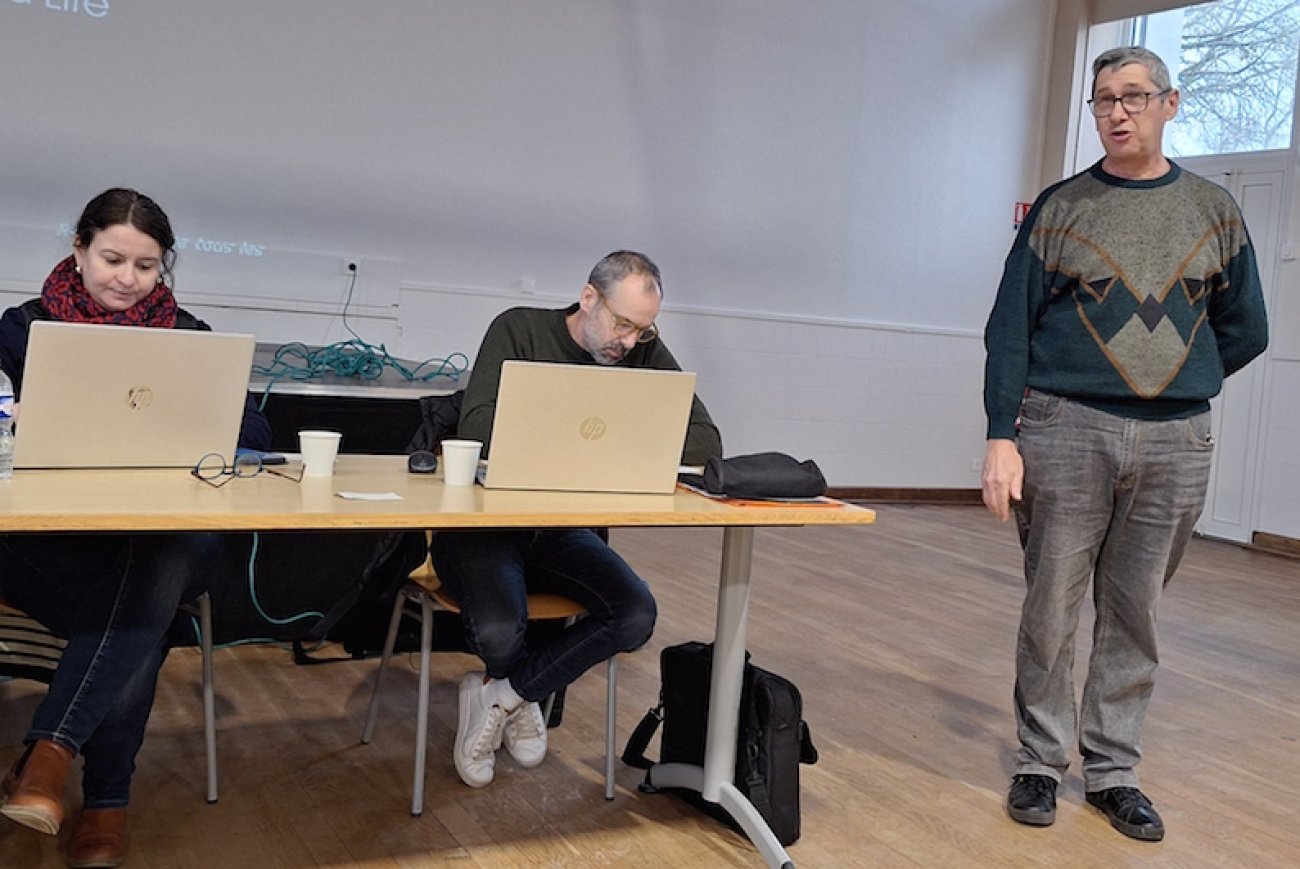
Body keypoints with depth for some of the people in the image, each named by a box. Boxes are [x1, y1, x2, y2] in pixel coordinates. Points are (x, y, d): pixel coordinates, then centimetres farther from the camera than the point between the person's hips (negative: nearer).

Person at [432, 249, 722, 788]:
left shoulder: (645, 354, 0)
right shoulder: (519, 330, -10)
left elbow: (705, 444, -7)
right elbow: (478, 431, -23)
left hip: (560, 531, 4)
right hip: (486, 522, -4)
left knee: (636, 616, -21)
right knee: (499, 632, -32)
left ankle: (499, 695, -3)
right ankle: (521, 698, 7)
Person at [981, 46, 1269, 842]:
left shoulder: (1214, 211, 9)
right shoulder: (1061, 208, 3)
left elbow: (1245, 330, 14)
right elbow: (1010, 328, -1)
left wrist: (1173, 386, 11)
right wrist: (1003, 436, -9)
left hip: (1177, 444, 2)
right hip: (1066, 432, -2)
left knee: (1135, 614, 7)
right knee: (1052, 607, 2)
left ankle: (1113, 769, 19)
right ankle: (1041, 762, 15)